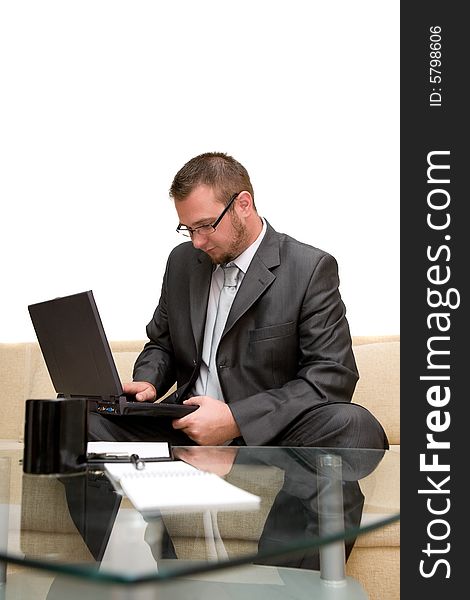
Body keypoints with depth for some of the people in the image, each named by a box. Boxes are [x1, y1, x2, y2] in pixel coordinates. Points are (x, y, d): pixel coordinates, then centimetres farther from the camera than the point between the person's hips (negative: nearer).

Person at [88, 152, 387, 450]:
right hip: (186, 431, 4)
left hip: (267, 436, -4)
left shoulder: (312, 269, -6)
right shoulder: (182, 261, 11)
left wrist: (235, 419, -19)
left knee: (356, 426, -34)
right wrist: (147, 382, -2)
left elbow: (332, 378, -12)